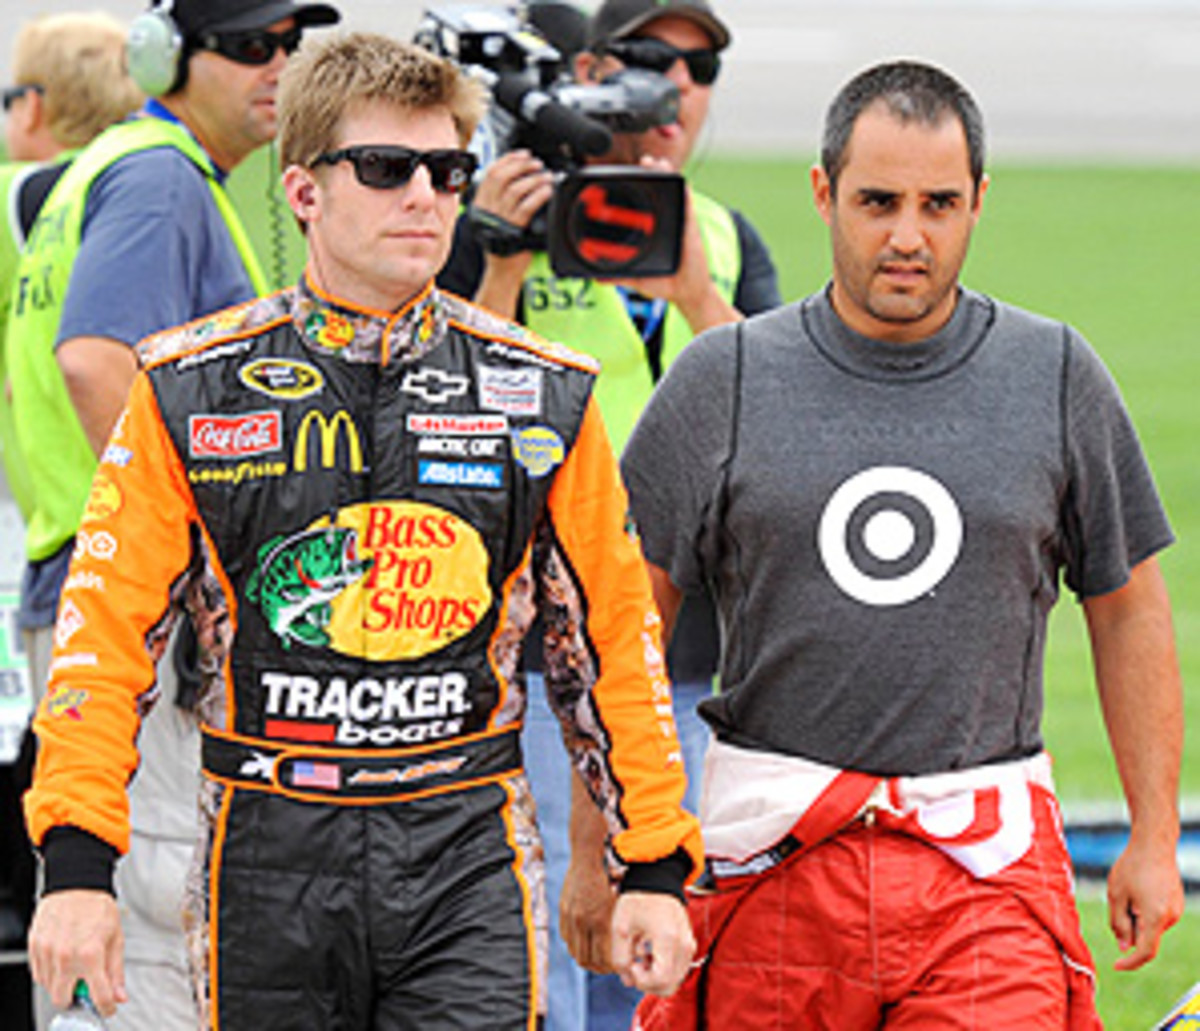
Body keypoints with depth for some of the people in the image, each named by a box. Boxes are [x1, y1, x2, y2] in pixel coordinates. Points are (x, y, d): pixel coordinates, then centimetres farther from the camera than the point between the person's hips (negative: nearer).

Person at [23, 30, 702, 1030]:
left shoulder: (544, 395, 5)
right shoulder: (190, 391, 1)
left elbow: (614, 635, 10)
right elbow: (105, 628, 0)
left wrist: (654, 870, 7)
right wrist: (77, 863, -8)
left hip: (468, 855, 0)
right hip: (267, 866, 0)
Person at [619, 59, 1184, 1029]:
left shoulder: (1058, 377, 6)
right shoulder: (723, 380, 3)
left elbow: (1128, 610, 12)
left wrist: (1155, 836, 10)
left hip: (988, 867, 0)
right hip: (770, 852, 1)